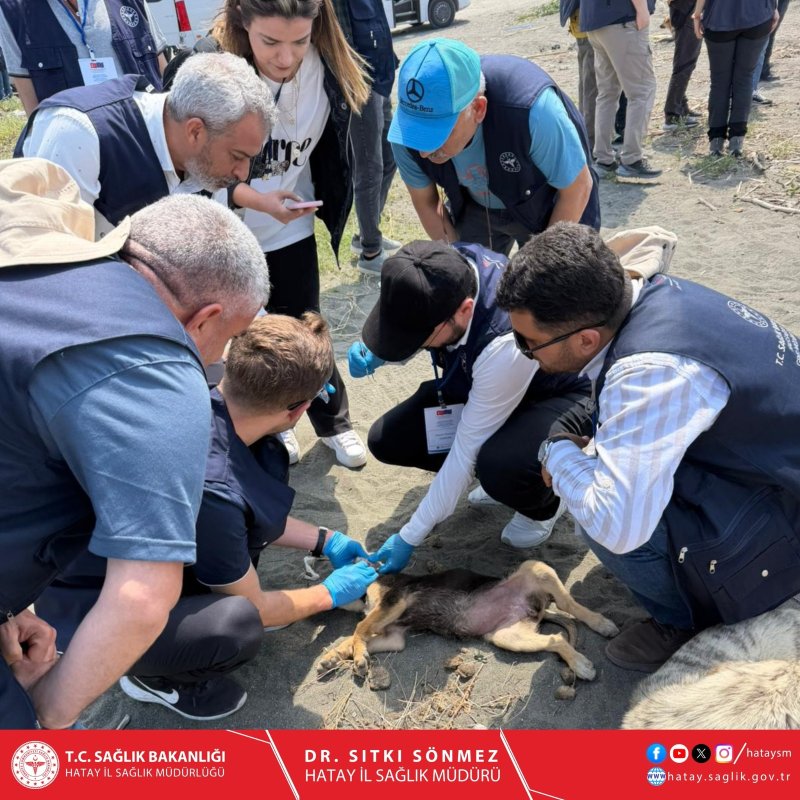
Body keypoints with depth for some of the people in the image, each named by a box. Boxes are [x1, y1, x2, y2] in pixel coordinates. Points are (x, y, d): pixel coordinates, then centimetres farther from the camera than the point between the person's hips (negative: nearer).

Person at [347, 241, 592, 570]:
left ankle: (544, 504, 0)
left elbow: (467, 450, -31)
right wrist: (375, 352, -22)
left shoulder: (507, 342, -42)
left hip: (557, 395, -6)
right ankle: (500, 470, 11)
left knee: (501, 468, -38)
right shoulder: (443, 271, -24)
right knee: (386, 440, -7)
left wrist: (409, 538, -21)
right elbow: (407, 324, 2)